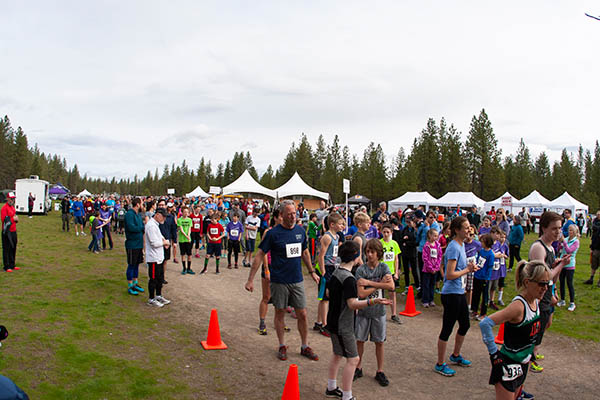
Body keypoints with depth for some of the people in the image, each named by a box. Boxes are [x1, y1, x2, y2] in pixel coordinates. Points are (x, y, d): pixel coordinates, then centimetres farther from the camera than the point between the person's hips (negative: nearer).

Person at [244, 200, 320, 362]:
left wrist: (312, 272, 22)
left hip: (297, 281, 4)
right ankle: (282, 346, 26)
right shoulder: (273, 233, -10)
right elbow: (259, 255, -9)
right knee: (280, 313, 10)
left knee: (302, 314, 7)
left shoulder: (301, 231, 4)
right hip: (279, 281, -3)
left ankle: (305, 347, 23)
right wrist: (250, 279, -12)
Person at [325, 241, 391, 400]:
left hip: (334, 322, 10)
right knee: (353, 359, -2)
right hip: (343, 326, -10)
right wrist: (373, 301, -38)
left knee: (338, 354, 22)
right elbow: (353, 303, -27)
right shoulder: (349, 278, -23)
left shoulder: (335, 273, 5)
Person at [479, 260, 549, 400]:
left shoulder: (536, 301, -2)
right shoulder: (518, 305, -26)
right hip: (508, 366, -8)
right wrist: (494, 353, -27)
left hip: (523, 364, 8)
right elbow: (485, 324, -33)